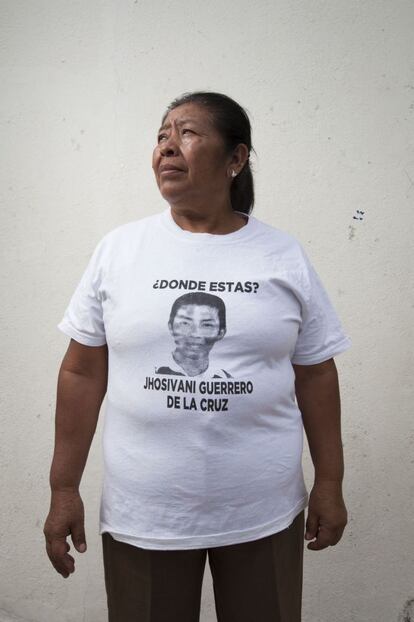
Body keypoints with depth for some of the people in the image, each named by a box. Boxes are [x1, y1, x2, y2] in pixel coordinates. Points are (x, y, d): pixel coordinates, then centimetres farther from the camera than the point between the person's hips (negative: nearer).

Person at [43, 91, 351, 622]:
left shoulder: (285, 256, -1)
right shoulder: (118, 249, -2)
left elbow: (316, 375, 3)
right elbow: (83, 373, -1)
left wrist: (329, 484, 4)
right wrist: (64, 488, -1)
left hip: (262, 512, 1)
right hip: (141, 513, 0)